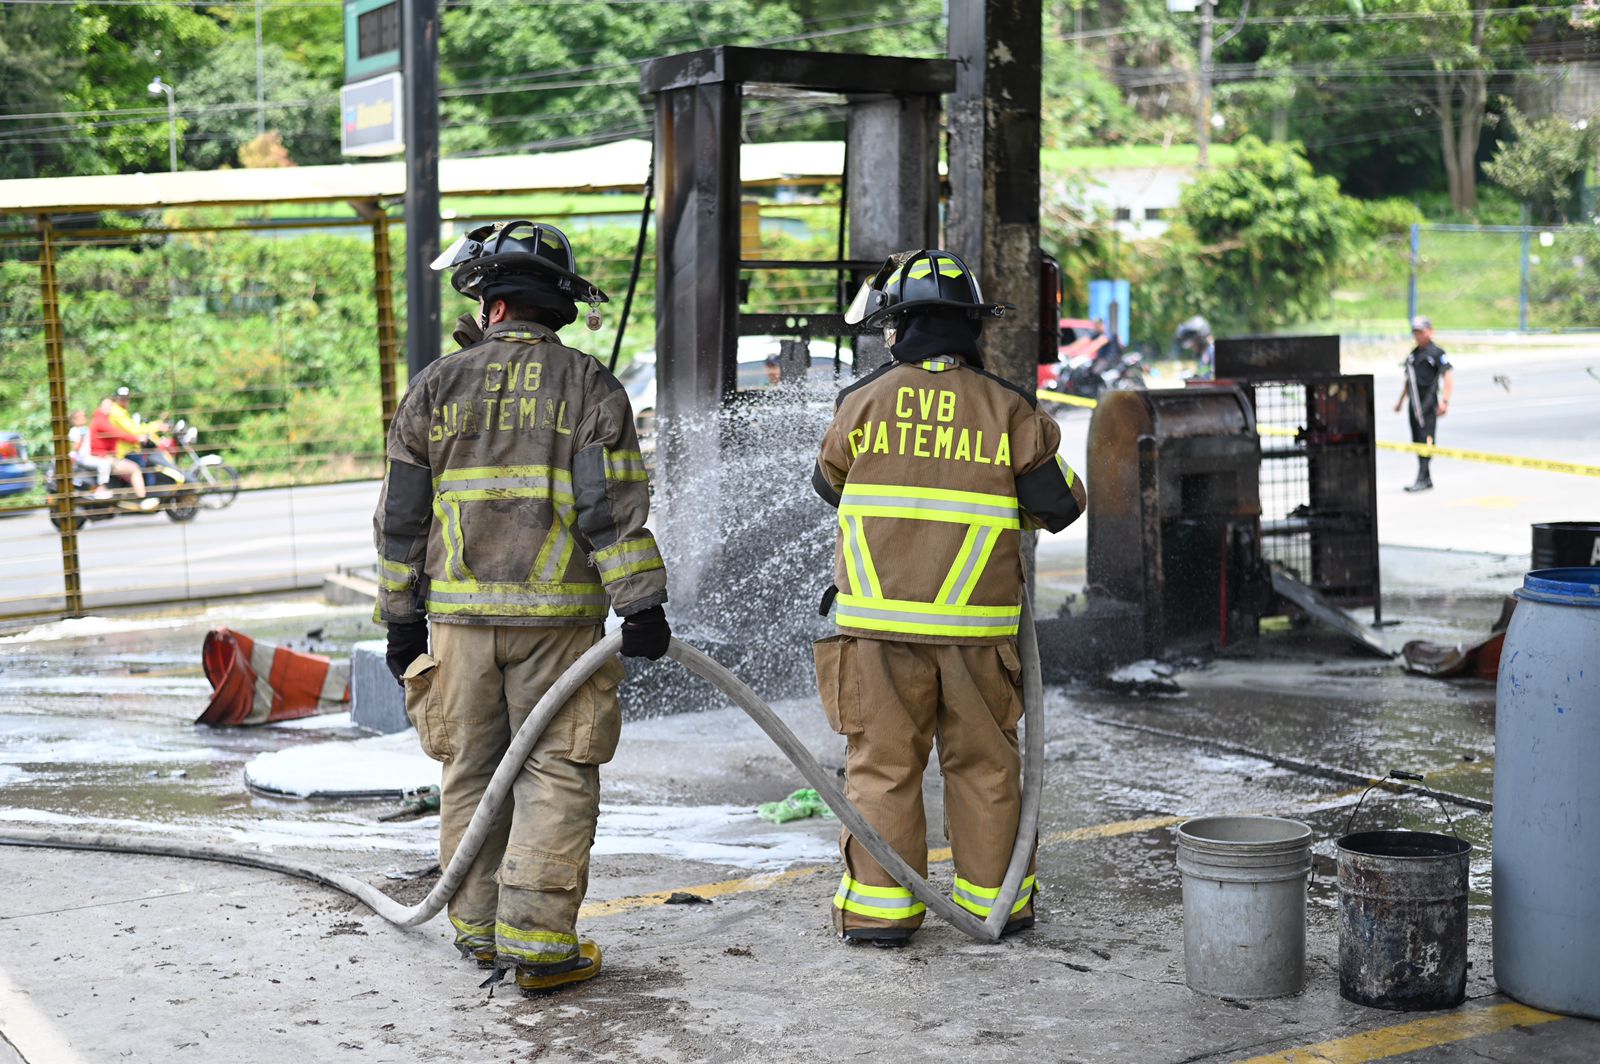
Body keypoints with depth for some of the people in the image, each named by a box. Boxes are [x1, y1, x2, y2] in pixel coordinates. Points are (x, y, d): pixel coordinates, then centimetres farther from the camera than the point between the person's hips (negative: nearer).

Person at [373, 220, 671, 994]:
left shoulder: (436, 387, 6)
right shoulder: (589, 387, 0)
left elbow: (401, 515, 7)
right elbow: (615, 508, -9)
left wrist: (402, 618, 12)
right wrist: (642, 606, -9)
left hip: (460, 615, 2)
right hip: (559, 616, -2)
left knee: (471, 773, 12)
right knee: (556, 776, 1)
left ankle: (479, 931, 20)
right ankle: (537, 944, -2)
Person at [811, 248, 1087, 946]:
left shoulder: (865, 401, -2)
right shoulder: (1008, 409, -2)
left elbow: (828, 483, 15)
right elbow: (1060, 505, 0)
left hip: (879, 622, -1)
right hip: (978, 625, 1)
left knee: (882, 764, 7)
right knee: (984, 764, 12)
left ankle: (880, 908, 10)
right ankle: (994, 899, 21)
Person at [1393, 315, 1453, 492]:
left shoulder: (1437, 352, -5)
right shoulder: (1413, 353, 18)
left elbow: (1448, 376, -12)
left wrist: (1444, 401, -20)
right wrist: (1400, 400, 25)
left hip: (1428, 403, -8)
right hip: (1414, 403, 8)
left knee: (1426, 440, -12)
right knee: (1417, 441, 9)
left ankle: (1422, 479, -17)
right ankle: (1426, 478, 17)